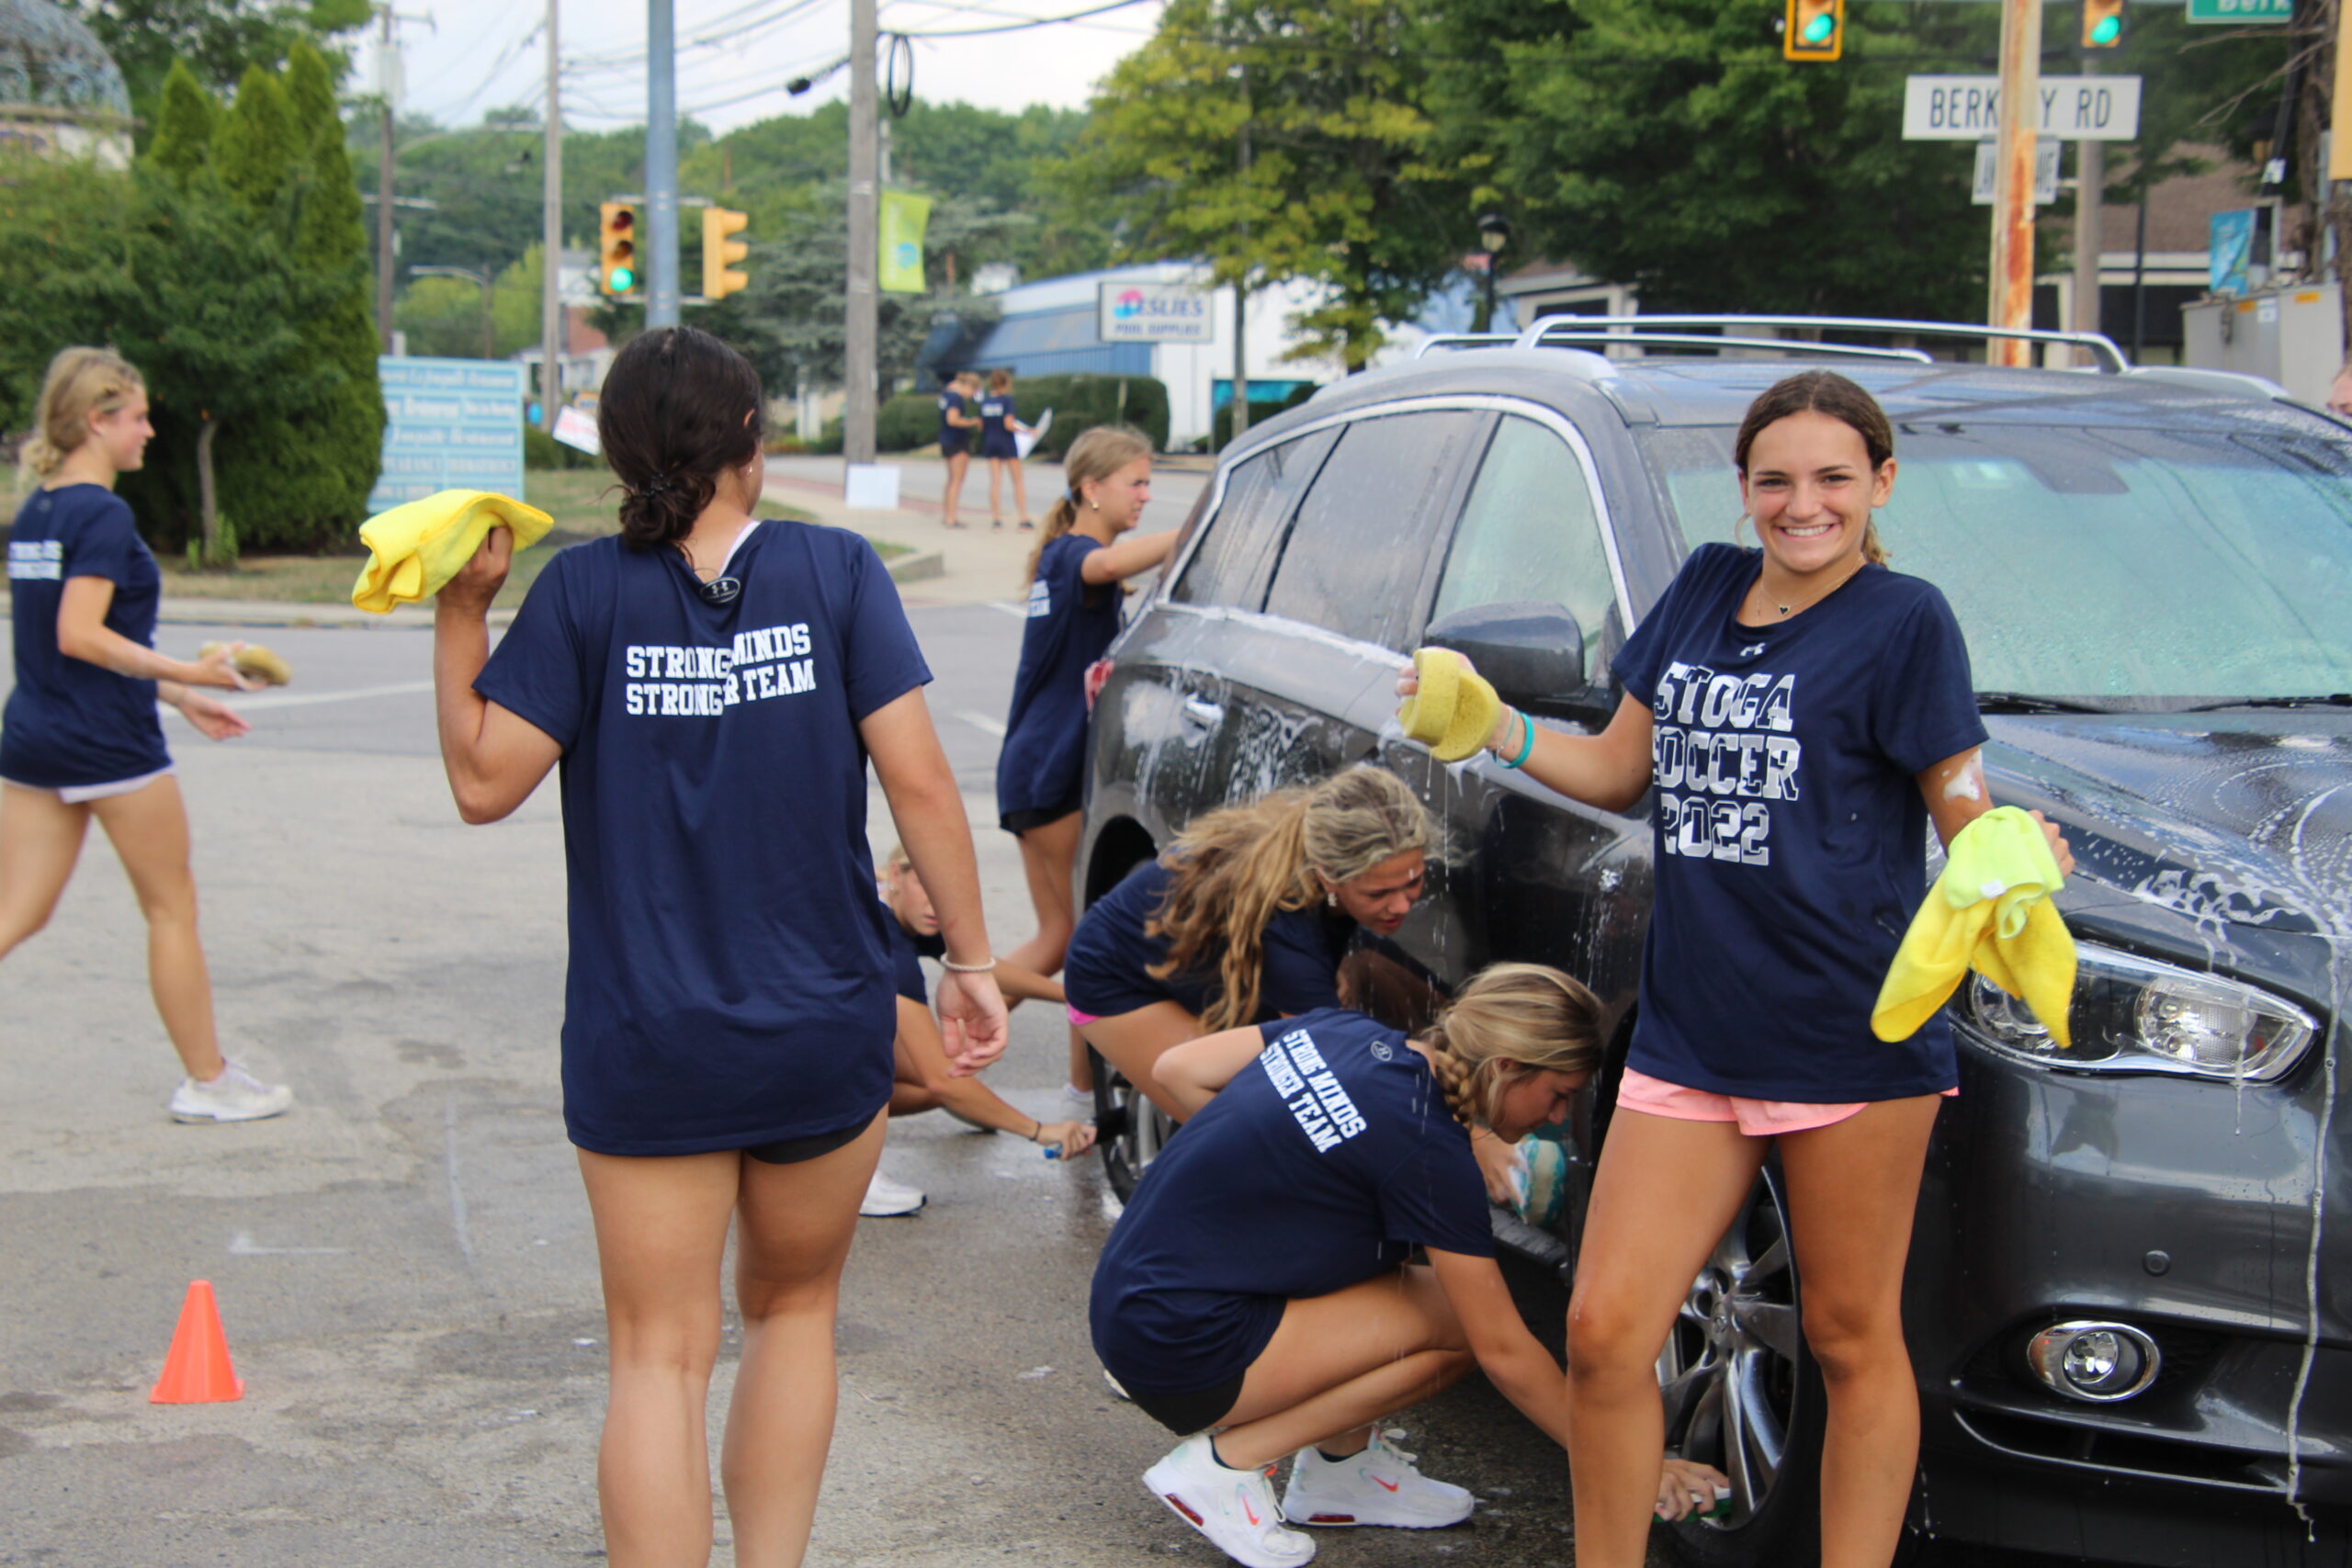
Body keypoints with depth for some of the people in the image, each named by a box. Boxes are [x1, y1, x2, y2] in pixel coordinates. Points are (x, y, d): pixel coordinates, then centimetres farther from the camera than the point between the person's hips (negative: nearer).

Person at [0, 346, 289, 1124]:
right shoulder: (103, 515, -15)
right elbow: (79, 636, -22)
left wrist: (178, 697, 22)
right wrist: (187, 673, -23)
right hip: (109, 742, -8)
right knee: (172, 909, 7)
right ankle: (208, 1081, 18)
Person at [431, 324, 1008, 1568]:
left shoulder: (587, 591, -6)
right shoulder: (834, 570, -4)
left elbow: (484, 781, -7)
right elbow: (919, 780, -8)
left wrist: (460, 612, 1)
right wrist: (971, 960, 0)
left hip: (645, 1050, -1)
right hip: (825, 1037, 1)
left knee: (660, 1356, 7)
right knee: (794, 1308, 23)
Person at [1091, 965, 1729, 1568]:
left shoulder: (1345, 1030, 3)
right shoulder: (1428, 1148, -19)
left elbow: (1177, 1069, 10)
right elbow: (1504, 1353, -13)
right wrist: (1633, 1465, -4)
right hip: (1178, 1352, -9)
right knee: (1464, 1323, -10)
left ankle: (1338, 1466, 14)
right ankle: (1227, 1462, -6)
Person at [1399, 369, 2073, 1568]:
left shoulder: (1902, 622, -4)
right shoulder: (1707, 588, 12)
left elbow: (1966, 813, -5)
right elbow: (1620, 771, 17)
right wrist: (1491, 727, 3)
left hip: (1852, 1037, -5)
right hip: (1689, 1032, 5)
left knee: (1853, 1339, 7)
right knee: (1604, 1332, 3)